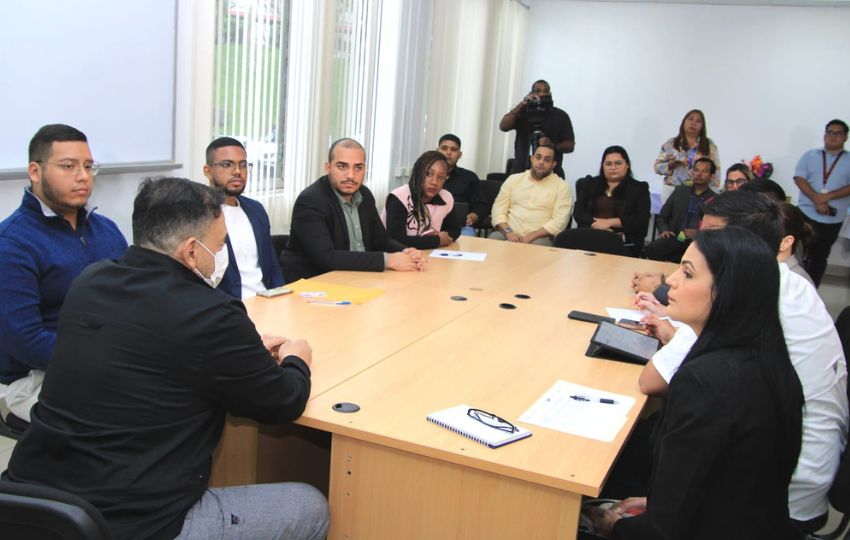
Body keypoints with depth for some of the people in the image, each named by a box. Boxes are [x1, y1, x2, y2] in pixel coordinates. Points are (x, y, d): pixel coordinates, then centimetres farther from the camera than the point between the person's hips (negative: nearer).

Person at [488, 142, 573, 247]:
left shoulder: (562, 186, 6)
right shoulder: (513, 179, 14)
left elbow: (559, 221, -5)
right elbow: (498, 209, 8)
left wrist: (531, 236, -17)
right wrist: (507, 231, -12)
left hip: (539, 238, -2)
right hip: (510, 234, 2)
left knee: (538, 245, -35)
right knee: (494, 238, -29)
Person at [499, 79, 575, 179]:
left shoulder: (560, 116, 7)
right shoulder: (522, 112, 10)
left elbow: (570, 146, 4)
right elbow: (503, 126, -6)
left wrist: (553, 145, -17)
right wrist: (522, 104, -14)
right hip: (521, 171, 1)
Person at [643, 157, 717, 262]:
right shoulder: (680, 191, 20)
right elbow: (662, 217, 19)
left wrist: (698, 233, -15)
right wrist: (664, 231, -2)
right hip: (675, 238, 2)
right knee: (652, 248, -31)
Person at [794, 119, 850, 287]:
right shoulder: (810, 155, 7)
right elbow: (799, 178, -4)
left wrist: (828, 196, -20)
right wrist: (817, 200, -16)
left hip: (833, 219, 1)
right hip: (805, 214, 0)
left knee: (820, 257, 10)